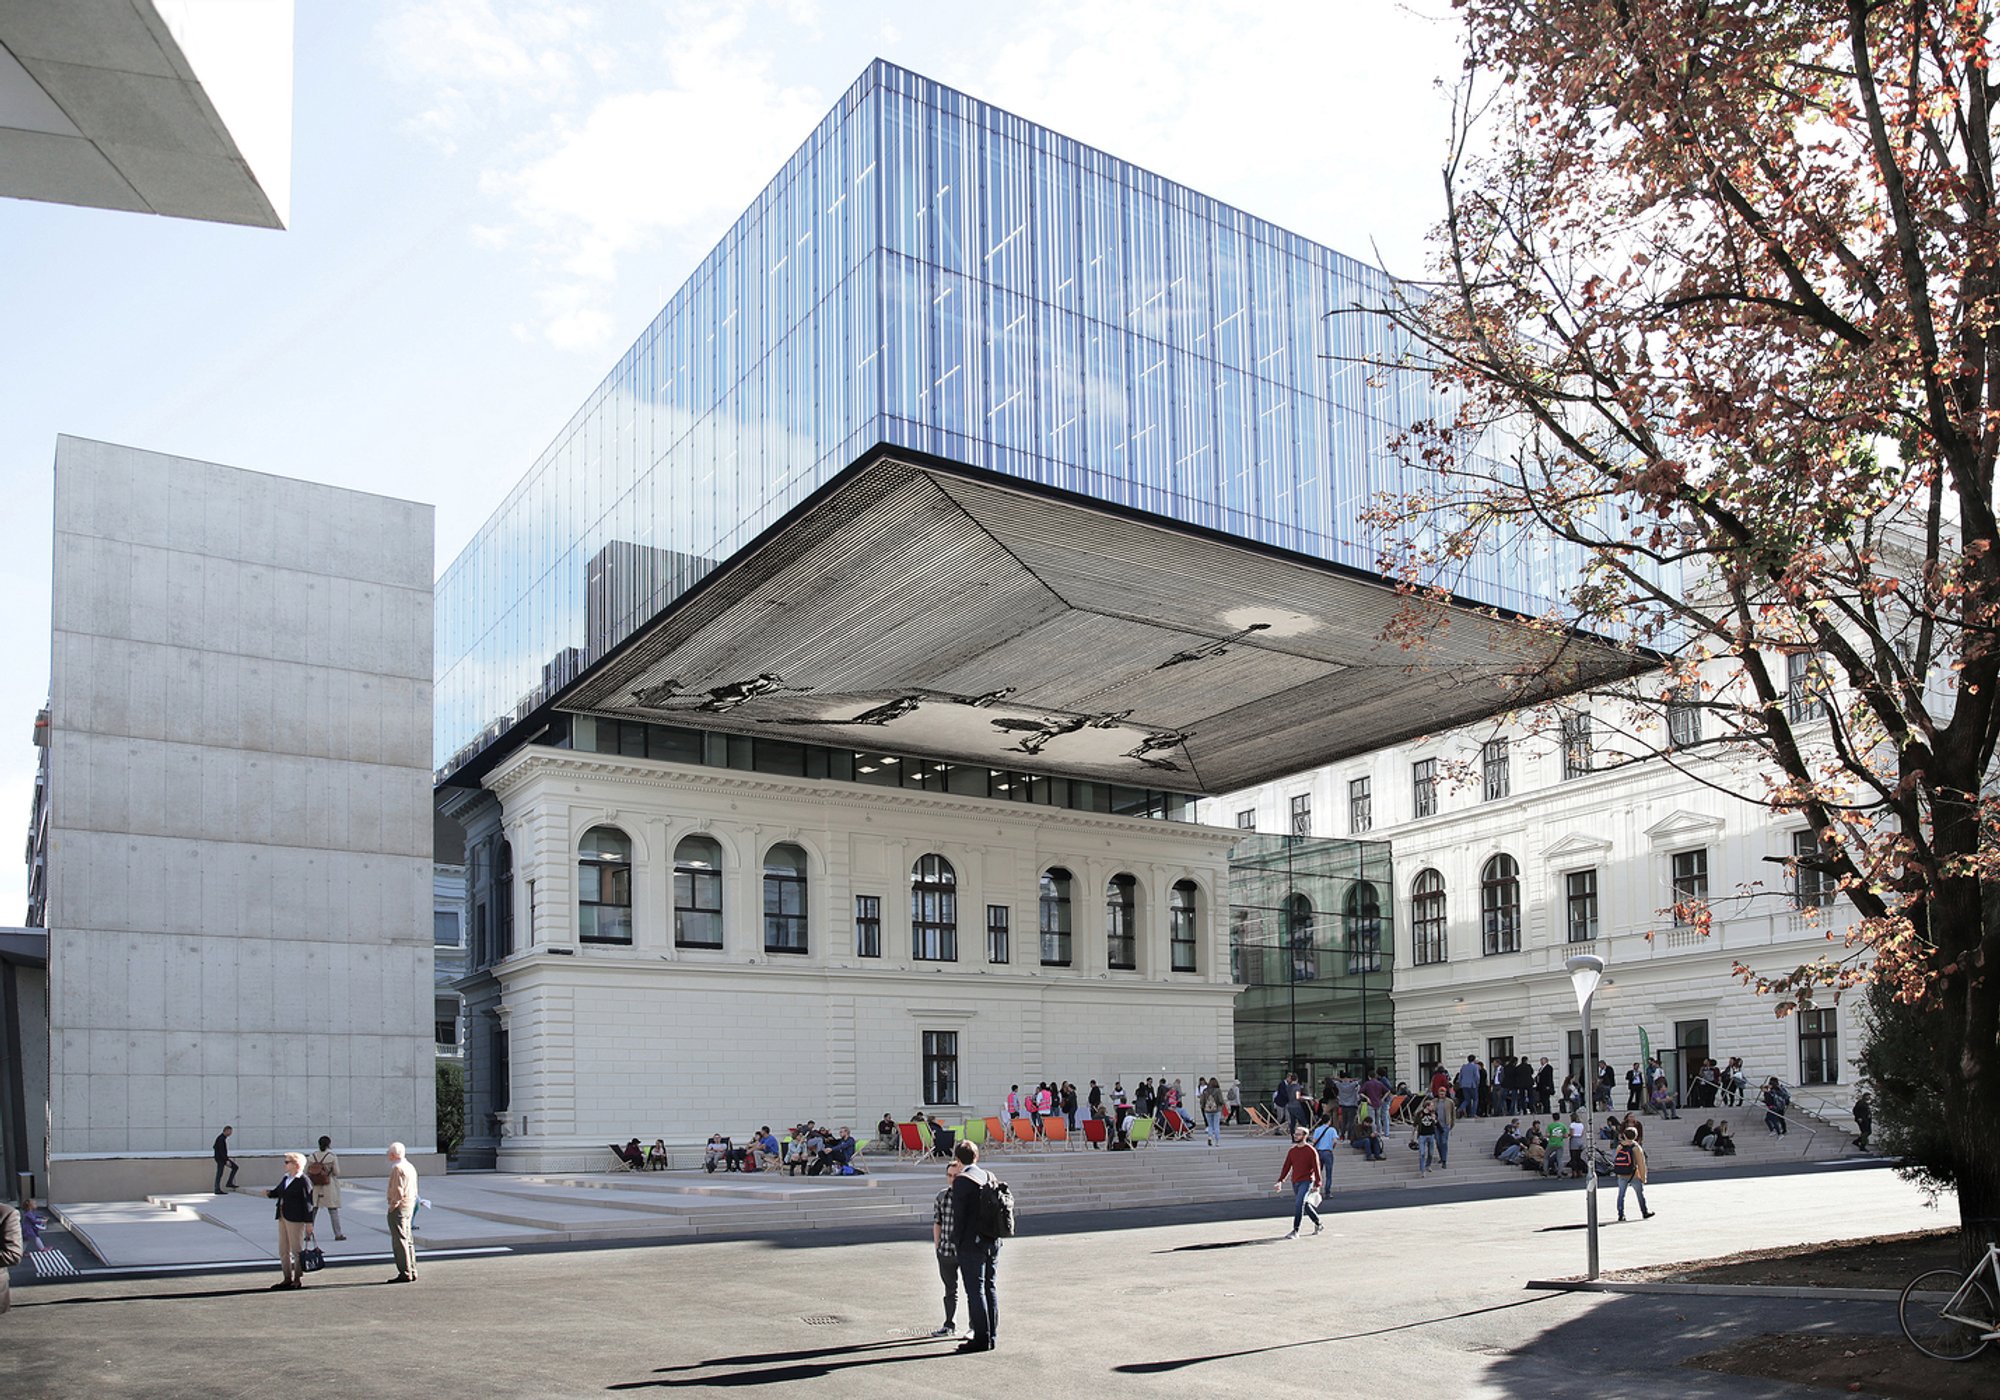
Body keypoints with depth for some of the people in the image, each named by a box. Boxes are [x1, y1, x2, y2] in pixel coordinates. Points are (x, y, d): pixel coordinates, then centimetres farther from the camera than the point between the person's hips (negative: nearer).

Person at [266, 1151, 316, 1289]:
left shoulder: (303, 1182, -13)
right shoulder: (286, 1179, 12)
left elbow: (308, 1203, -14)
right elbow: (277, 1192, 21)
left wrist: (309, 1222, -15)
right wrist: (269, 1193, -3)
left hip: (295, 1220, -9)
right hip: (283, 1218, 9)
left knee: (297, 1249, 1)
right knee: (283, 1250, 12)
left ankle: (299, 1279, 11)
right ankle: (288, 1278, 21)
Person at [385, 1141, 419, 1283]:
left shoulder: (397, 1169, -15)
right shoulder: (410, 1167, 16)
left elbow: (398, 1191, -20)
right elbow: (414, 1191, 18)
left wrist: (392, 1206, -13)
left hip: (399, 1207, -10)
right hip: (410, 1206, 10)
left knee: (400, 1241, -7)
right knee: (408, 1240, 13)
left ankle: (405, 1273, -8)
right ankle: (412, 1272, 16)